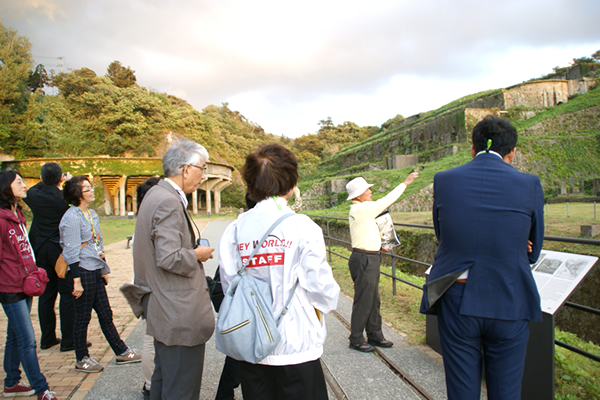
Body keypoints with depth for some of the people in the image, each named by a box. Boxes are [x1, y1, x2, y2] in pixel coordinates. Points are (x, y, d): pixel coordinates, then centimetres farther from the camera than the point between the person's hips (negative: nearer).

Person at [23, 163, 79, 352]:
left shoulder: (34, 196, -1)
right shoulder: (64, 197, -16)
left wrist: (46, 181, 26)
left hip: (40, 250, 5)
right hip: (62, 250, -5)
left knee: (46, 294, 13)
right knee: (67, 294, 1)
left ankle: (47, 338, 23)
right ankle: (68, 340, 4)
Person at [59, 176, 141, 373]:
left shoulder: (92, 213, 13)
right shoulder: (72, 217, -13)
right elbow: (72, 251, -16)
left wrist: (104, 270, 19)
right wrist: (76, 281, -18)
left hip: (95, 271, 8)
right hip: (83, 272, -8)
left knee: (105, 314, 14)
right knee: (83, 318, 5)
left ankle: (121, 352, 22)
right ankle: (82, 360, 20)